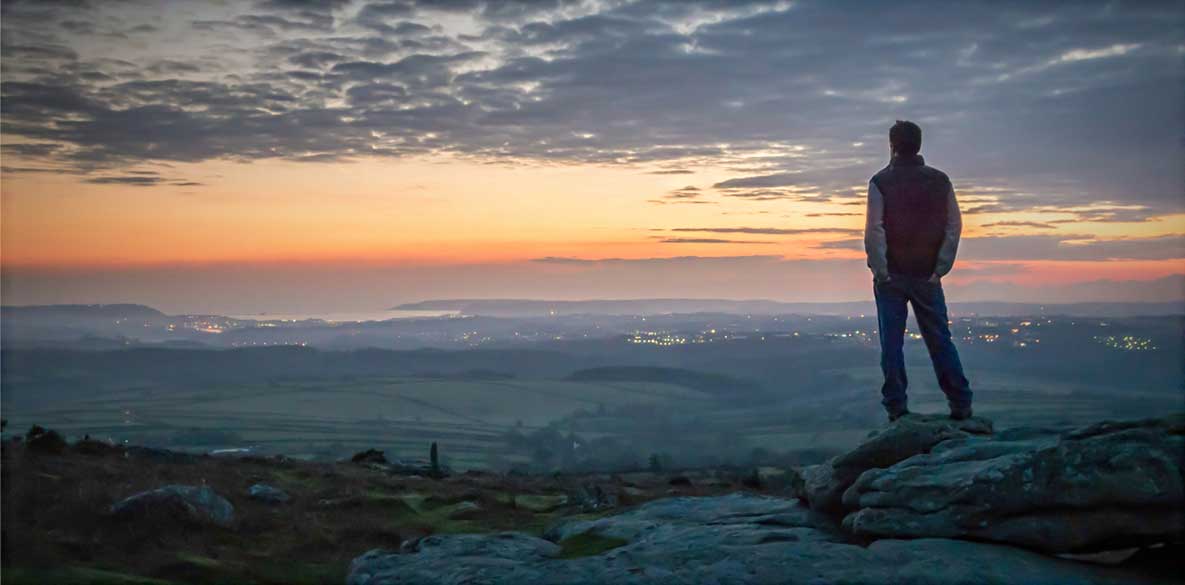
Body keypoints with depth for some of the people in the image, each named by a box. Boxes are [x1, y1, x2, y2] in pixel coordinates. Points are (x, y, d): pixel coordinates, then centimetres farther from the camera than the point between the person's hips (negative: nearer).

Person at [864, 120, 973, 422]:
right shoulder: (940, 181, 5)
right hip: (927, 276, 3)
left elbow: (874, 230, -12)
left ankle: (897, 408, 3)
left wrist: (882, 272, -8)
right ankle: (961, 406, 9)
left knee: (892, 344, 4)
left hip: (892, 276, -3)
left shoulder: (881, 182, -6)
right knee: (940, 341, 9)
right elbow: (954, 226, 1)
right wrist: (940, 269, 1)